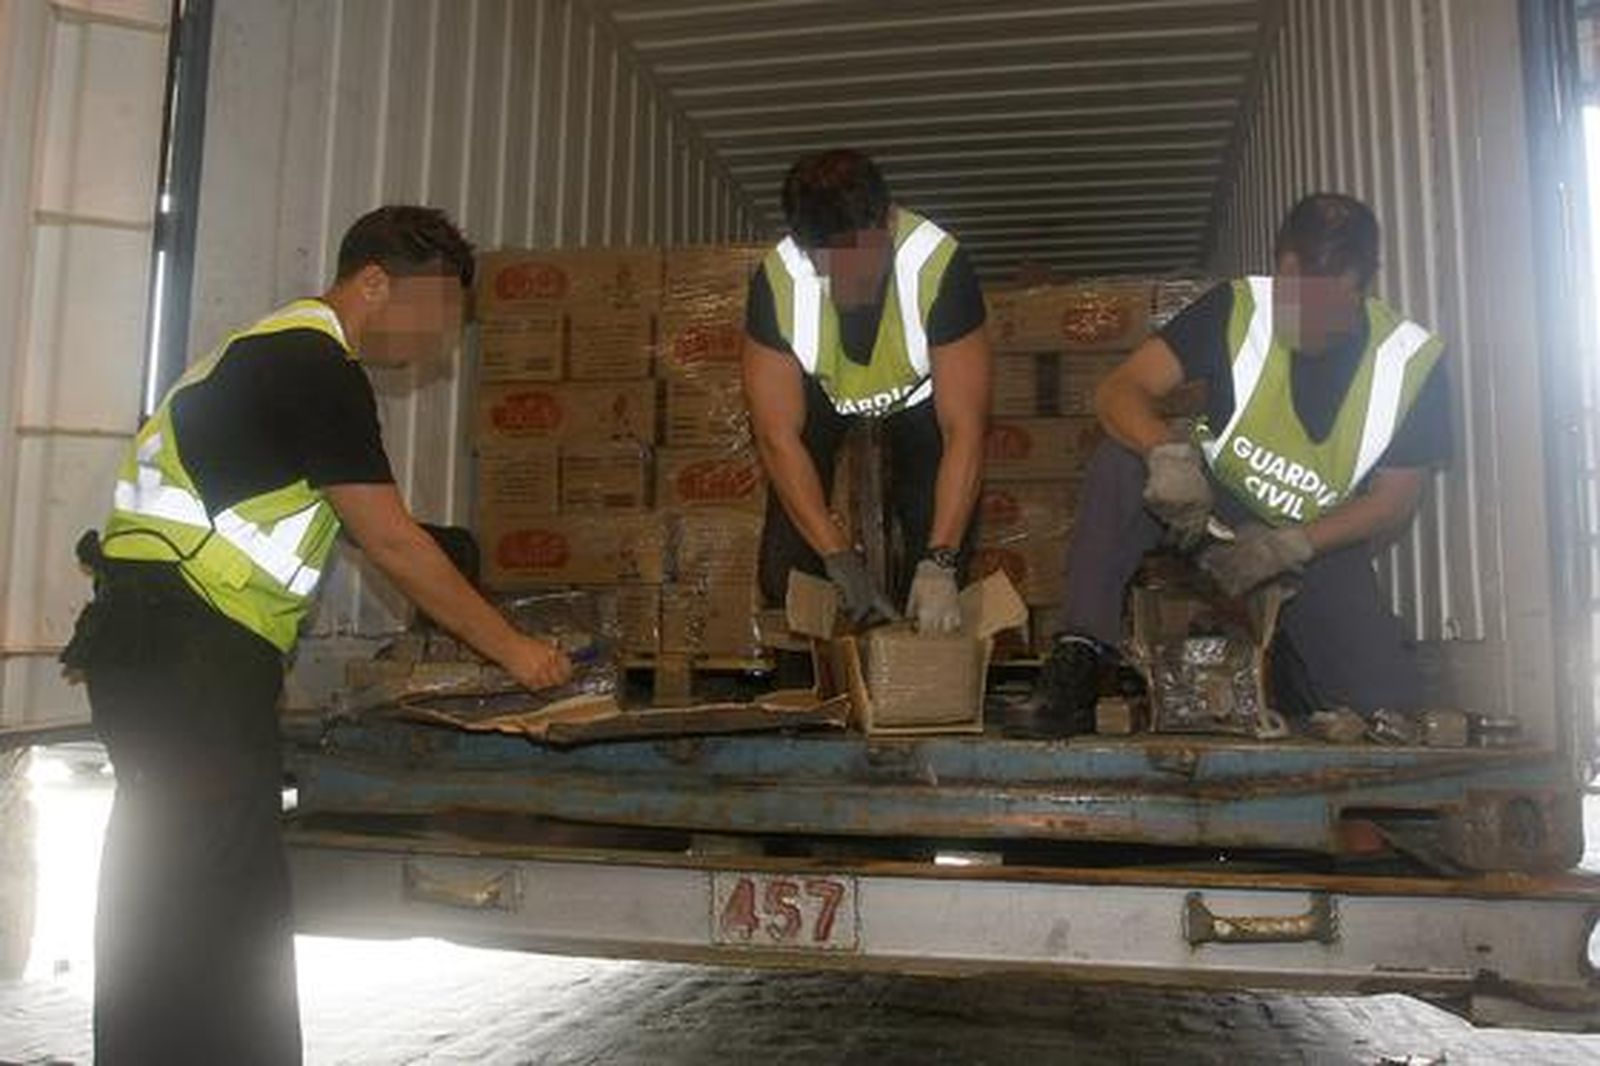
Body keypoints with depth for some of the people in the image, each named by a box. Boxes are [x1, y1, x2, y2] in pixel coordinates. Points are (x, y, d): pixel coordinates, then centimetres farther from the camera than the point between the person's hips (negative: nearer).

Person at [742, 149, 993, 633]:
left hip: (919, 390, 0)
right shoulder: (776, 282, -35)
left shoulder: (940, 265, -39)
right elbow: (777, 437, -30)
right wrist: (840, 558, -37)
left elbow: (964, 429, -36)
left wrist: (939, 562, -44)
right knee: (787, 565, -11)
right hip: (819, 391, 1)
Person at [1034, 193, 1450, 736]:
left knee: (1387, 705, -18)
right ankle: (1080, 654, -30)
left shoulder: (1414, 362, -13)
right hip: (1212, 507, -1)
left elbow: (1394, 501, -7)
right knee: (1123, 459, -32)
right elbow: (1120, 391, -24)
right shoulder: (1239, 309, -17)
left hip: (1321, 544, 1)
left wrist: (1288, 546, -23)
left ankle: (1284, 666, 15)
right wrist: (1168, 451, -46)